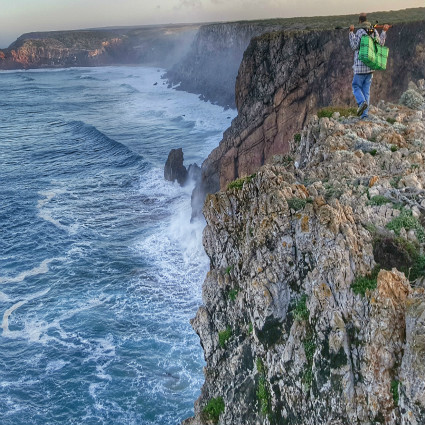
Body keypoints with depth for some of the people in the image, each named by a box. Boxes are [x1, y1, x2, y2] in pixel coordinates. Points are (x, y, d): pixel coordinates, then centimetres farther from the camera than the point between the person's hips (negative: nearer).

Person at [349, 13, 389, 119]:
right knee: (366, 89, 8)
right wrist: (384, 32, 29)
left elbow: (354, 46, -10)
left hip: (360, 66, -6)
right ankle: (364, 114, 6)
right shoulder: (374, 32, 8)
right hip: (371, 66, 6)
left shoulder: (360, 32, -10)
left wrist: (351, 32, -6)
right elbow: (380, 44, 19)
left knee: (356, 86, 6)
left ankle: (362, 102, -22)